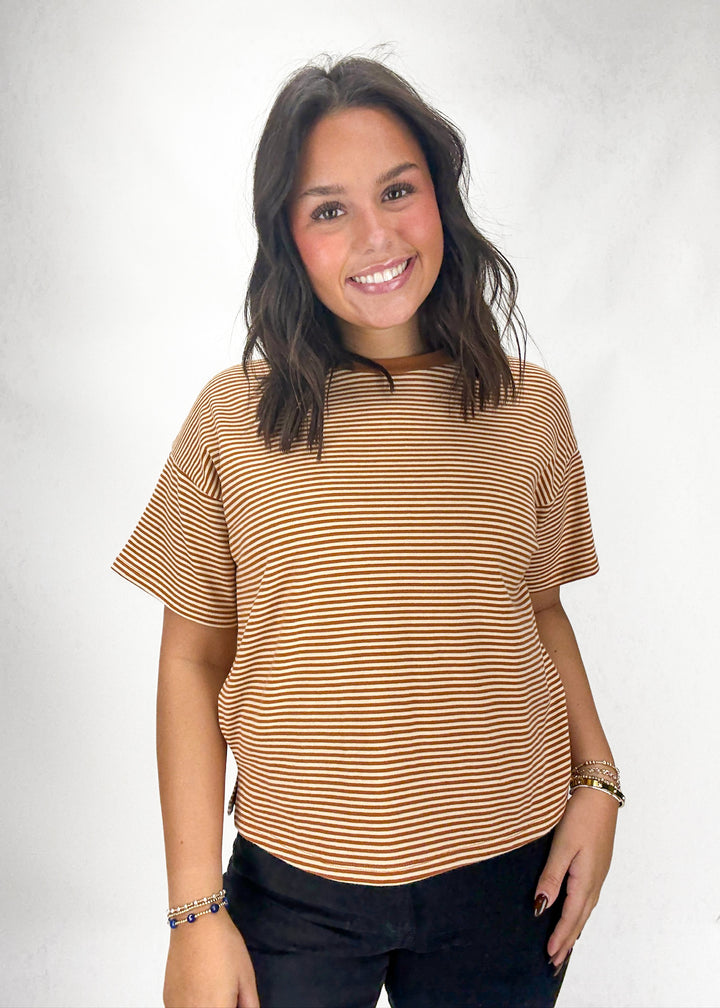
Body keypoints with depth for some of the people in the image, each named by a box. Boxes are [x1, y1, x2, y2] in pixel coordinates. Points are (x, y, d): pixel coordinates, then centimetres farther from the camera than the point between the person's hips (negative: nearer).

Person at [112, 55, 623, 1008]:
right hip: (295, 888, -1)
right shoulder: (233, 418, -6)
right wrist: (196, 909, -5)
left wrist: (596, 782, -1)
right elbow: (193, 661, -4)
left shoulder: (528, 406, -1)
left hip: (506, 878, 2)